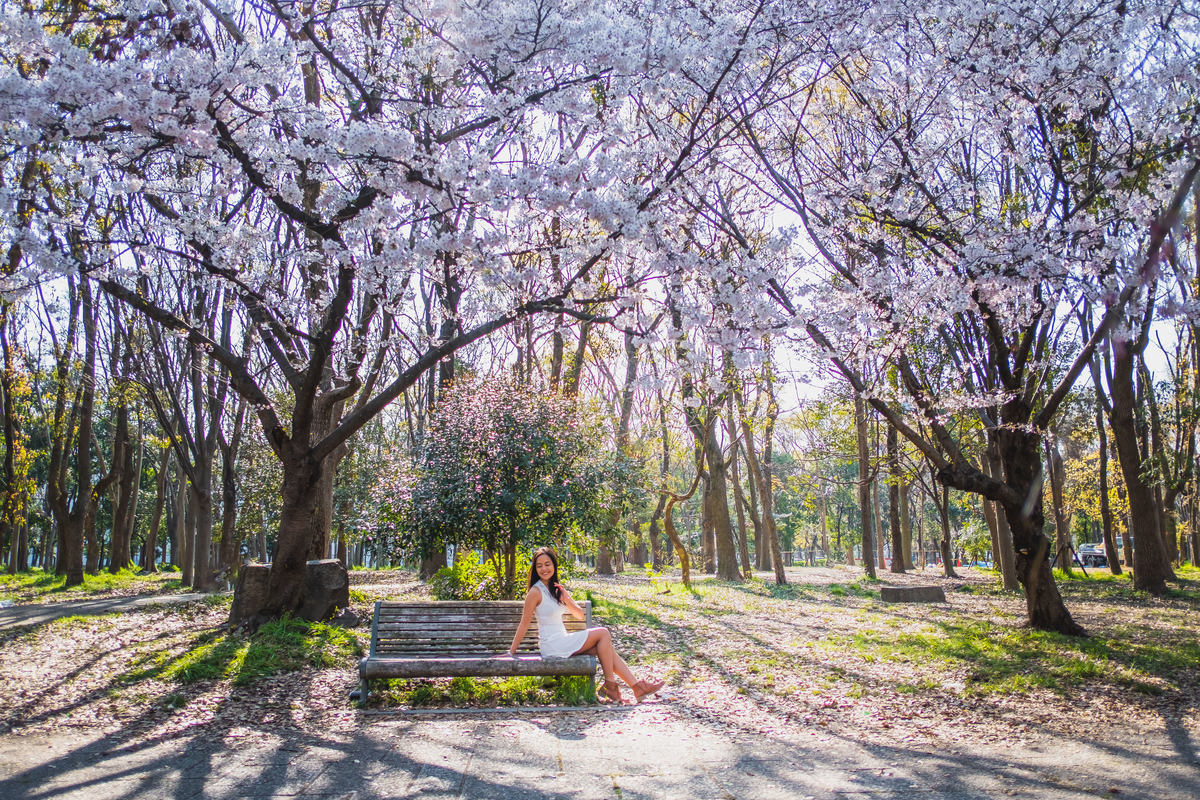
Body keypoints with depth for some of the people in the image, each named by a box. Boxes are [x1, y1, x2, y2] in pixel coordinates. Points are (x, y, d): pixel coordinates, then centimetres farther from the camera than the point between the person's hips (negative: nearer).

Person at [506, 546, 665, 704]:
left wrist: (567, 599, -7)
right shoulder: (536, 592, -12)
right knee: (603, 634, -11)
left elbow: (580, 615, 11)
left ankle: (637, 687, -4)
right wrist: (512, 652, -8)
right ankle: (610, 685, -8)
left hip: (562, 641, 8)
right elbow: (524, 624, -9)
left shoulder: (556, 589, 12)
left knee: (605, 649, -4)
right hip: (552, 646, -7)